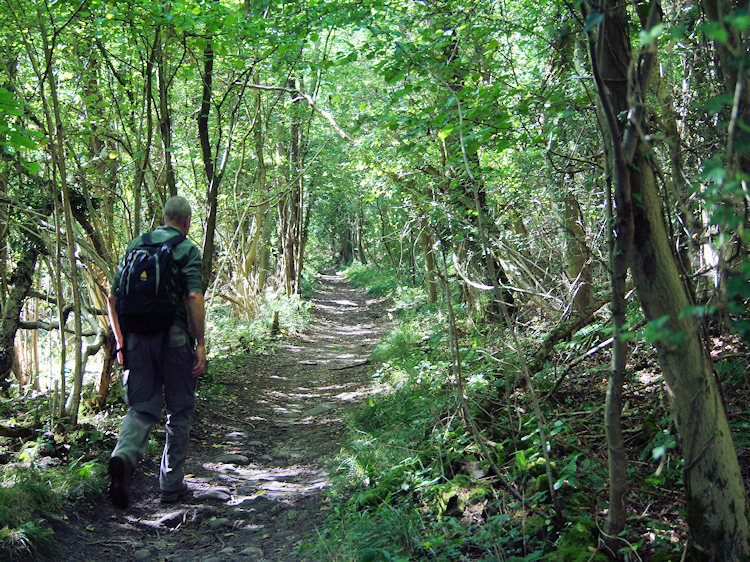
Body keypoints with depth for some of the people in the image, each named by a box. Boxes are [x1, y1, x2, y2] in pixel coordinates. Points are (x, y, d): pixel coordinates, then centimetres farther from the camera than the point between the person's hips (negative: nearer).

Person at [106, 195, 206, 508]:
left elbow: (113, 298, 12)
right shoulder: (187, 250, -2)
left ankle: (125, 455, -20)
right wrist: (201, 344, -11)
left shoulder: (135, 245, 13)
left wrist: (120, 341, 19)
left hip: (138, 337, 4)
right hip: (174, 337, -4)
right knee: (179, 412, 10)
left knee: (141, 408, 10)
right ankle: (171, 486, 15)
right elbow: (194, 297, -15)